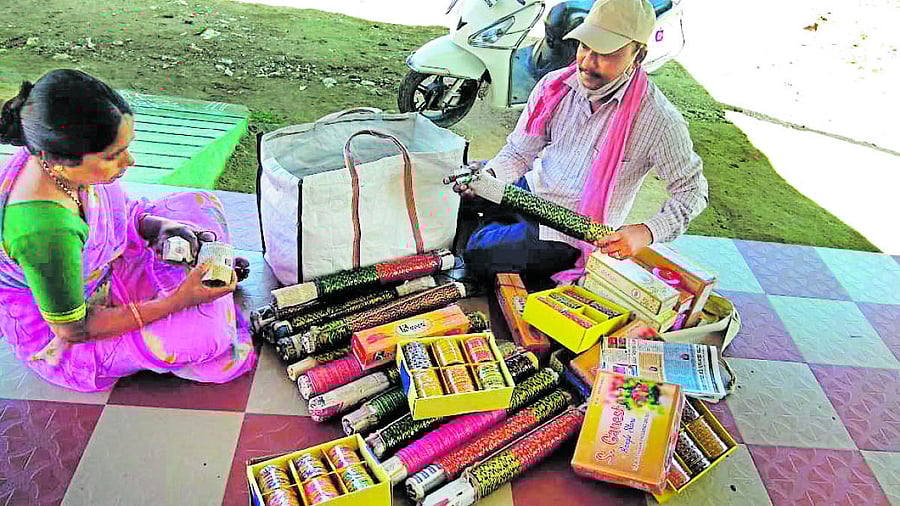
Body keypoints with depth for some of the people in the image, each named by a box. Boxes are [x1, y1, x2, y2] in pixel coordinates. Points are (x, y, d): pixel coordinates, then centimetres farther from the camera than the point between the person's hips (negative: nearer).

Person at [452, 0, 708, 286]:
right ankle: (496, 226, 25)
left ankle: (492, 228, 12)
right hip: (531, 187, 5)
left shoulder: (659, 120, -22)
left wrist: (646, 232, -29)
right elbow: (519, 151, -1)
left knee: (478, 253, -19)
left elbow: (693, 190, -12)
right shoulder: (555, 87, -9)